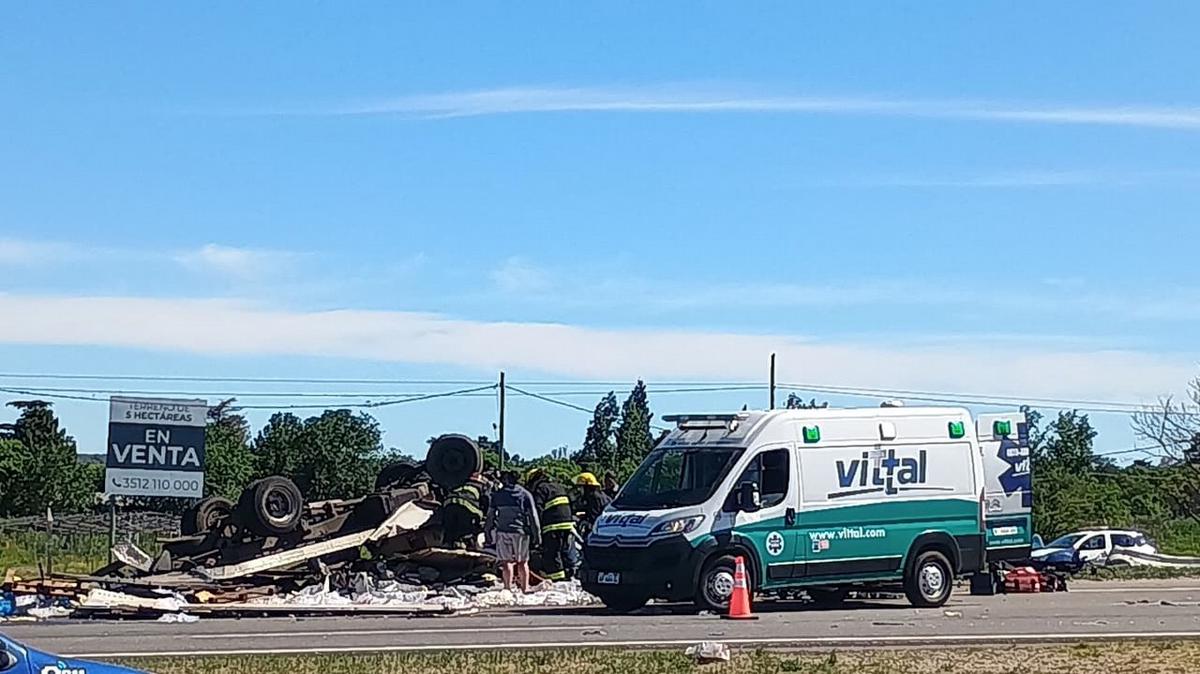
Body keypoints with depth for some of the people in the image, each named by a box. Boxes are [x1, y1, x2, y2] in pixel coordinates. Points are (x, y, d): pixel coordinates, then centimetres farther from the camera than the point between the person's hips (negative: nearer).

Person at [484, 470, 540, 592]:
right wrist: (537, 535, 4)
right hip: (521, 532, 0)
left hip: (503, 532, 0)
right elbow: (533, 517, -1)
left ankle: (508, 587, -5)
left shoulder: (496, 495, 3)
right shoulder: (525, 494, 0)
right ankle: (525, 588, 13)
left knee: (506, 561, 2)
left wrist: (488, 533, 13)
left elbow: (490, 516, 5)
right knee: (522, 562, 9)